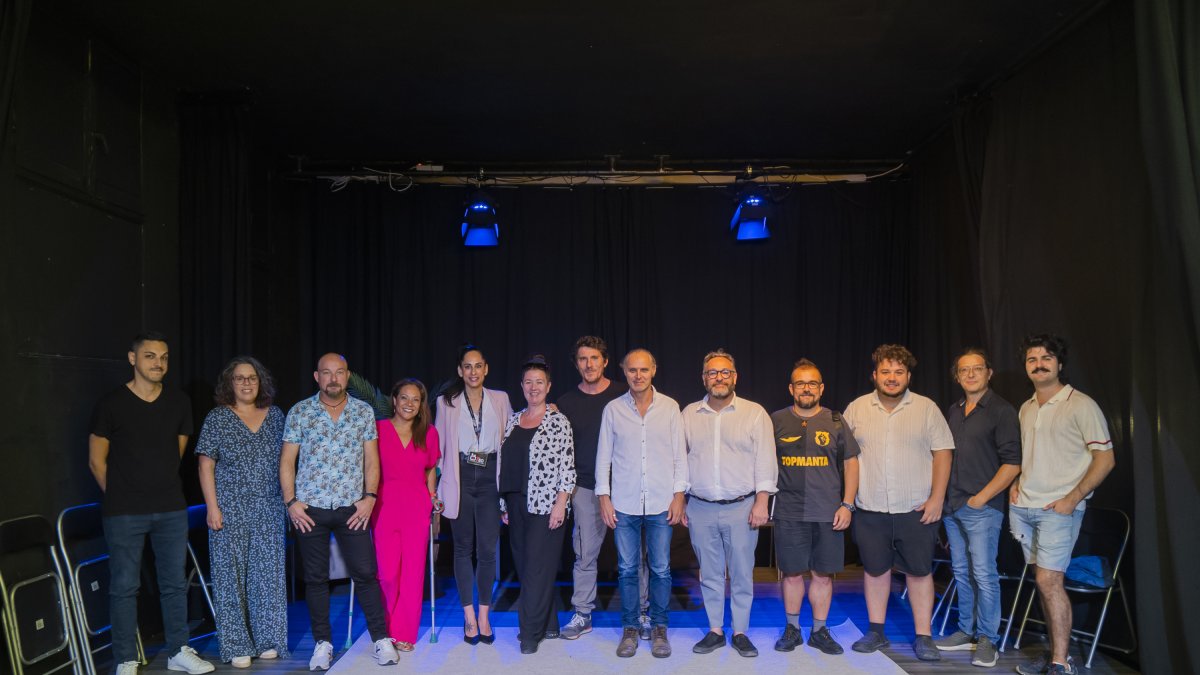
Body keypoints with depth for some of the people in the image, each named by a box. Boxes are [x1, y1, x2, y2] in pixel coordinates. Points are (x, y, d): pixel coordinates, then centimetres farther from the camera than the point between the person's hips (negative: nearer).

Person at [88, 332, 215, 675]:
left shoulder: (179, 402, 5)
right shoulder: (111, 403, -4)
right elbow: (97, 460, 1)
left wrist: (162, 487, 13)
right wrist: (120, 497, 3)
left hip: (171, 509, 3)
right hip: (124, 513, -3)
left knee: (175, 583, 10)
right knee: (124, 587, 3)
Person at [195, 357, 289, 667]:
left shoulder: (275, 416, 8)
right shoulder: (217, 419, -1)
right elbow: (206, 466, -3)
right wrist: (212, 507, -10)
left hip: (269, 511, 3)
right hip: (230, 511, -2)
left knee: (268, 574, 5)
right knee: (231, 576, 2)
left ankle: (267, 640, 16)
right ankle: (237, 646, 11)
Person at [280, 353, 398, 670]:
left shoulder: (364, 412, 5)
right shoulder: (299, 412, 2)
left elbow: (371, 459, 6)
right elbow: (287, 461, 3)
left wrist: (369, 496, -6)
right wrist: (290, 501, -5)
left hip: (352, 508, 0)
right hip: (310, 510, 0)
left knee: (365, 574, 0)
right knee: (316, 578, 8)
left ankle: (382, 639, 11)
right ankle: (323, 644, 20)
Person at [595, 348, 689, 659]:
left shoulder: (669, 407, 2)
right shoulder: (613, 409, 2)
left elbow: (680, 454, 5)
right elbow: (603, 456, 5)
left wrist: (679, 495, -1)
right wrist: (604, 497, 1)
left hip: (661, 502, 0)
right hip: (624, 504, 0)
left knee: (661, 569, 5)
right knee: (627, 569, 6)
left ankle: (658, 627, 20)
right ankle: (629, 628, 20)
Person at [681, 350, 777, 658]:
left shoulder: (755, 413, 0)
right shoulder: (689, 414, 7)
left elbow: (765, 460, -3)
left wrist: (761, 502, -9)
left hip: (742, 508, -2)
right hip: (700, 508, 2)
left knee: (742, 574, 6)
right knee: (710, 575, 10)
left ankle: (740, 633, 20)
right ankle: (715, 631, 23)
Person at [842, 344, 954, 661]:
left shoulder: (927, 408, 0)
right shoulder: (856, 409, 4)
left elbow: (942, 453, -1)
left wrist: (937, 498, -8)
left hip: (916, 509, -1)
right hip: (870, 509, 2)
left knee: (919, 571, 5)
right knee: (875, 569, 11)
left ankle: (923, 637, 15)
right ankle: (876, 632, 23)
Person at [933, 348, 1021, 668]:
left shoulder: (1002, 411, -6)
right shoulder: (952, 411, 13)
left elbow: (1012, 463, -10)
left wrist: (981, 497, -12)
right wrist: (941, 495, 10)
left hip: (982, 507, -6)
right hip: (952, 506, 6)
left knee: (984, 574, -3)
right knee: (962, 572, 13)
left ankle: (987, 639, 9)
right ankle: (966, 632, 23)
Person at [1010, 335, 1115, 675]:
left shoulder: (1081, 405, -7)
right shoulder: (1026, 409, 13)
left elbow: (1105, 458, -9)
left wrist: (1072, 499, -15)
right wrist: (1016, 483, 8)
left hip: (1059, 508, -6)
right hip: (1024, 507, 6)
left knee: (1048, 581, -11)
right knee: (1044, 582, 11)